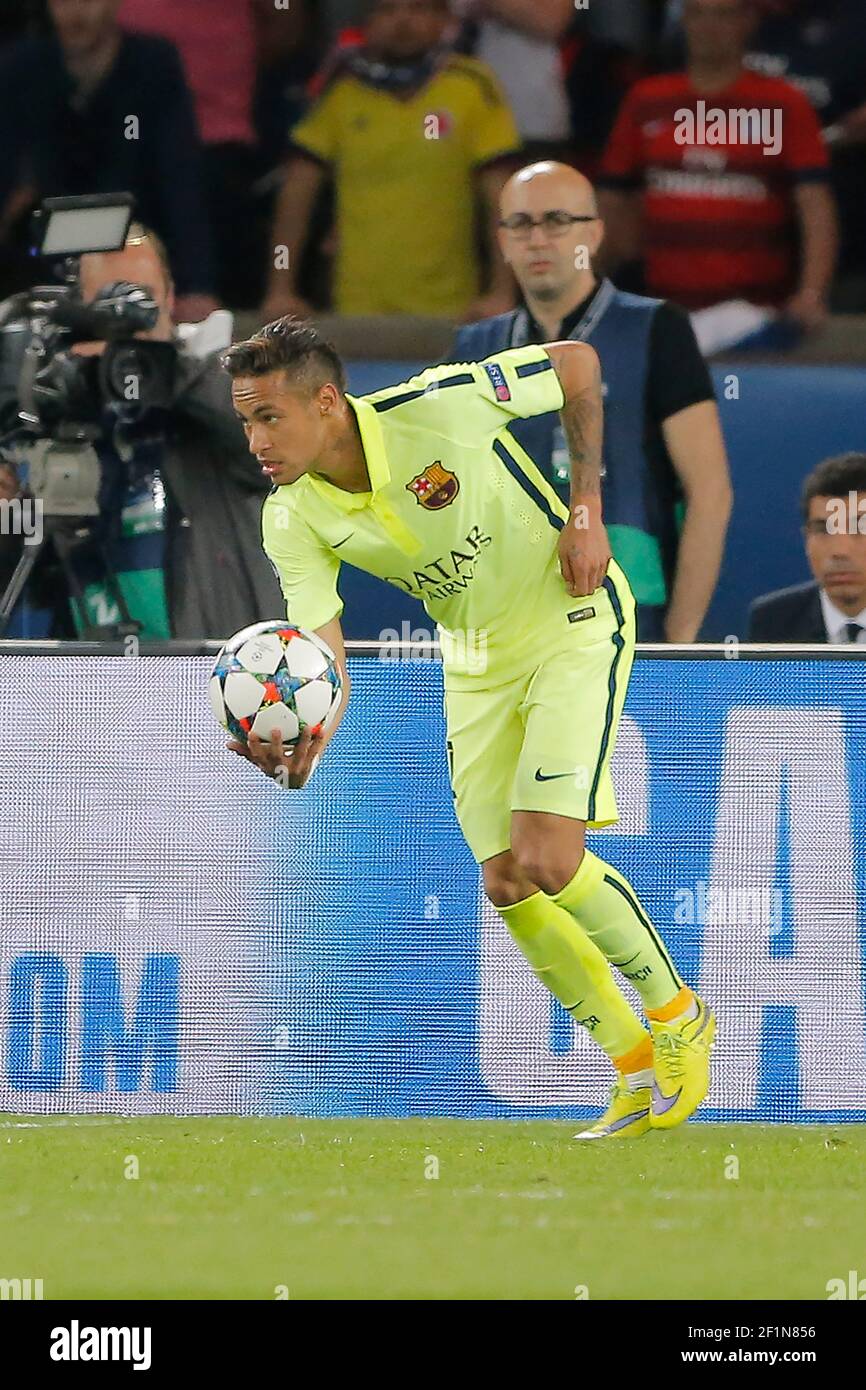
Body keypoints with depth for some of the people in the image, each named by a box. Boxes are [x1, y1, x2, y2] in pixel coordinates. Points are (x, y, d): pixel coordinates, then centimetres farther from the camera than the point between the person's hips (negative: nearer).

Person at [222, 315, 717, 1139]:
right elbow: (322, 658, -17)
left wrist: (585, 508, -15)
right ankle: (639, 1072, 17)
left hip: (573, 624, -6)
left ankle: (678, 1017, 6)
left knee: (550, 860, -18)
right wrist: (310, 735, -40)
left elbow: (576, 362, -12)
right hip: (476, 662, 6)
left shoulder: (437, 407, -28)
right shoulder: (293, 523, -14)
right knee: (505, 886, 0)